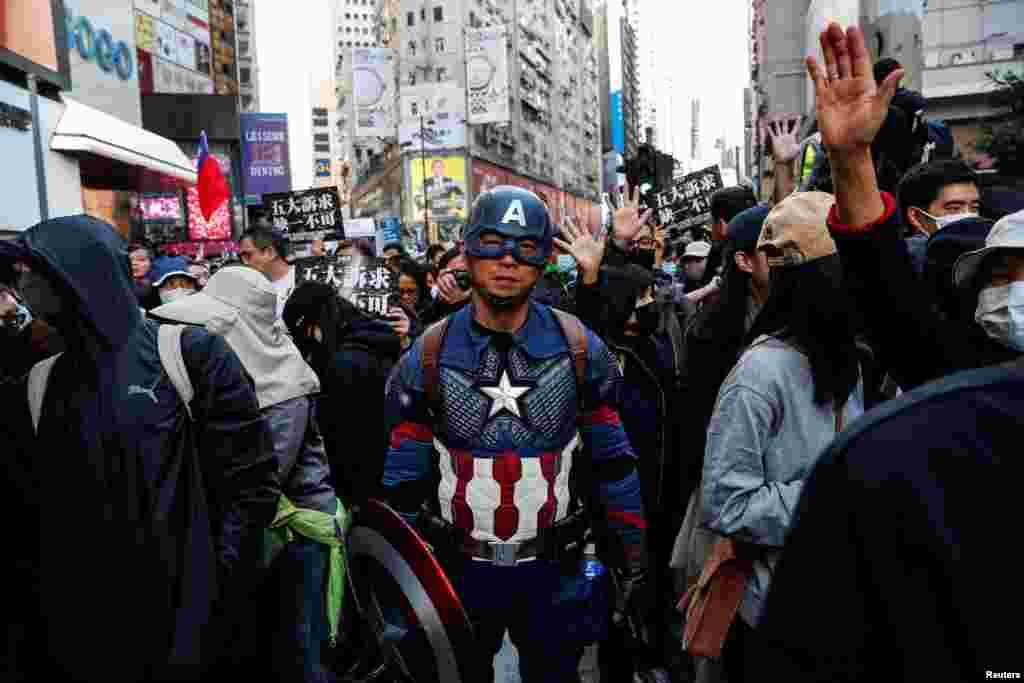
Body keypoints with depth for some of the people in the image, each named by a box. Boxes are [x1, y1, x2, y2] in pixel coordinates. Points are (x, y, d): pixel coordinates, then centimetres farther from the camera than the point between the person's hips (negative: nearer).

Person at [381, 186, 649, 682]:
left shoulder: (580, 349, -8)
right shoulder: (428, 357, -8)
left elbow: (613, 464, -2)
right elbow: (403, 478, -3)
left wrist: (634, 564, -1)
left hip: (554, 570, 0)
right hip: (460, 570, 0)